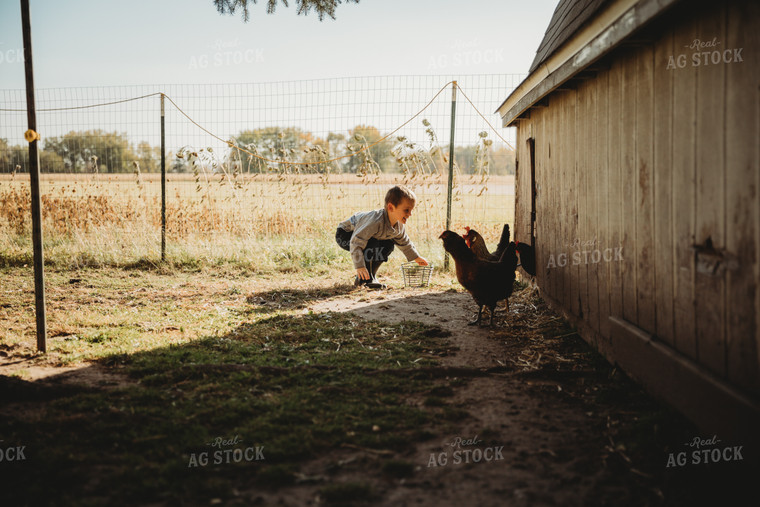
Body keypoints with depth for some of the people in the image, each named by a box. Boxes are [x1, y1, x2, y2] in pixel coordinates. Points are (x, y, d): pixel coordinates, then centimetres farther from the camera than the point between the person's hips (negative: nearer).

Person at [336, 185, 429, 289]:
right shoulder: (376, 221, -41)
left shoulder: (399, 226, -12)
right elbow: (356, 242, -42)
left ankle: (371, 276, 6)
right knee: (372, 244, -32)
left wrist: (416, 257, 17)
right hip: (345, 235, -9)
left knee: (388, 245, 0)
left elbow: (404, 242, 11)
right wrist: (359, 267, -45)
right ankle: (364, 278, -17)